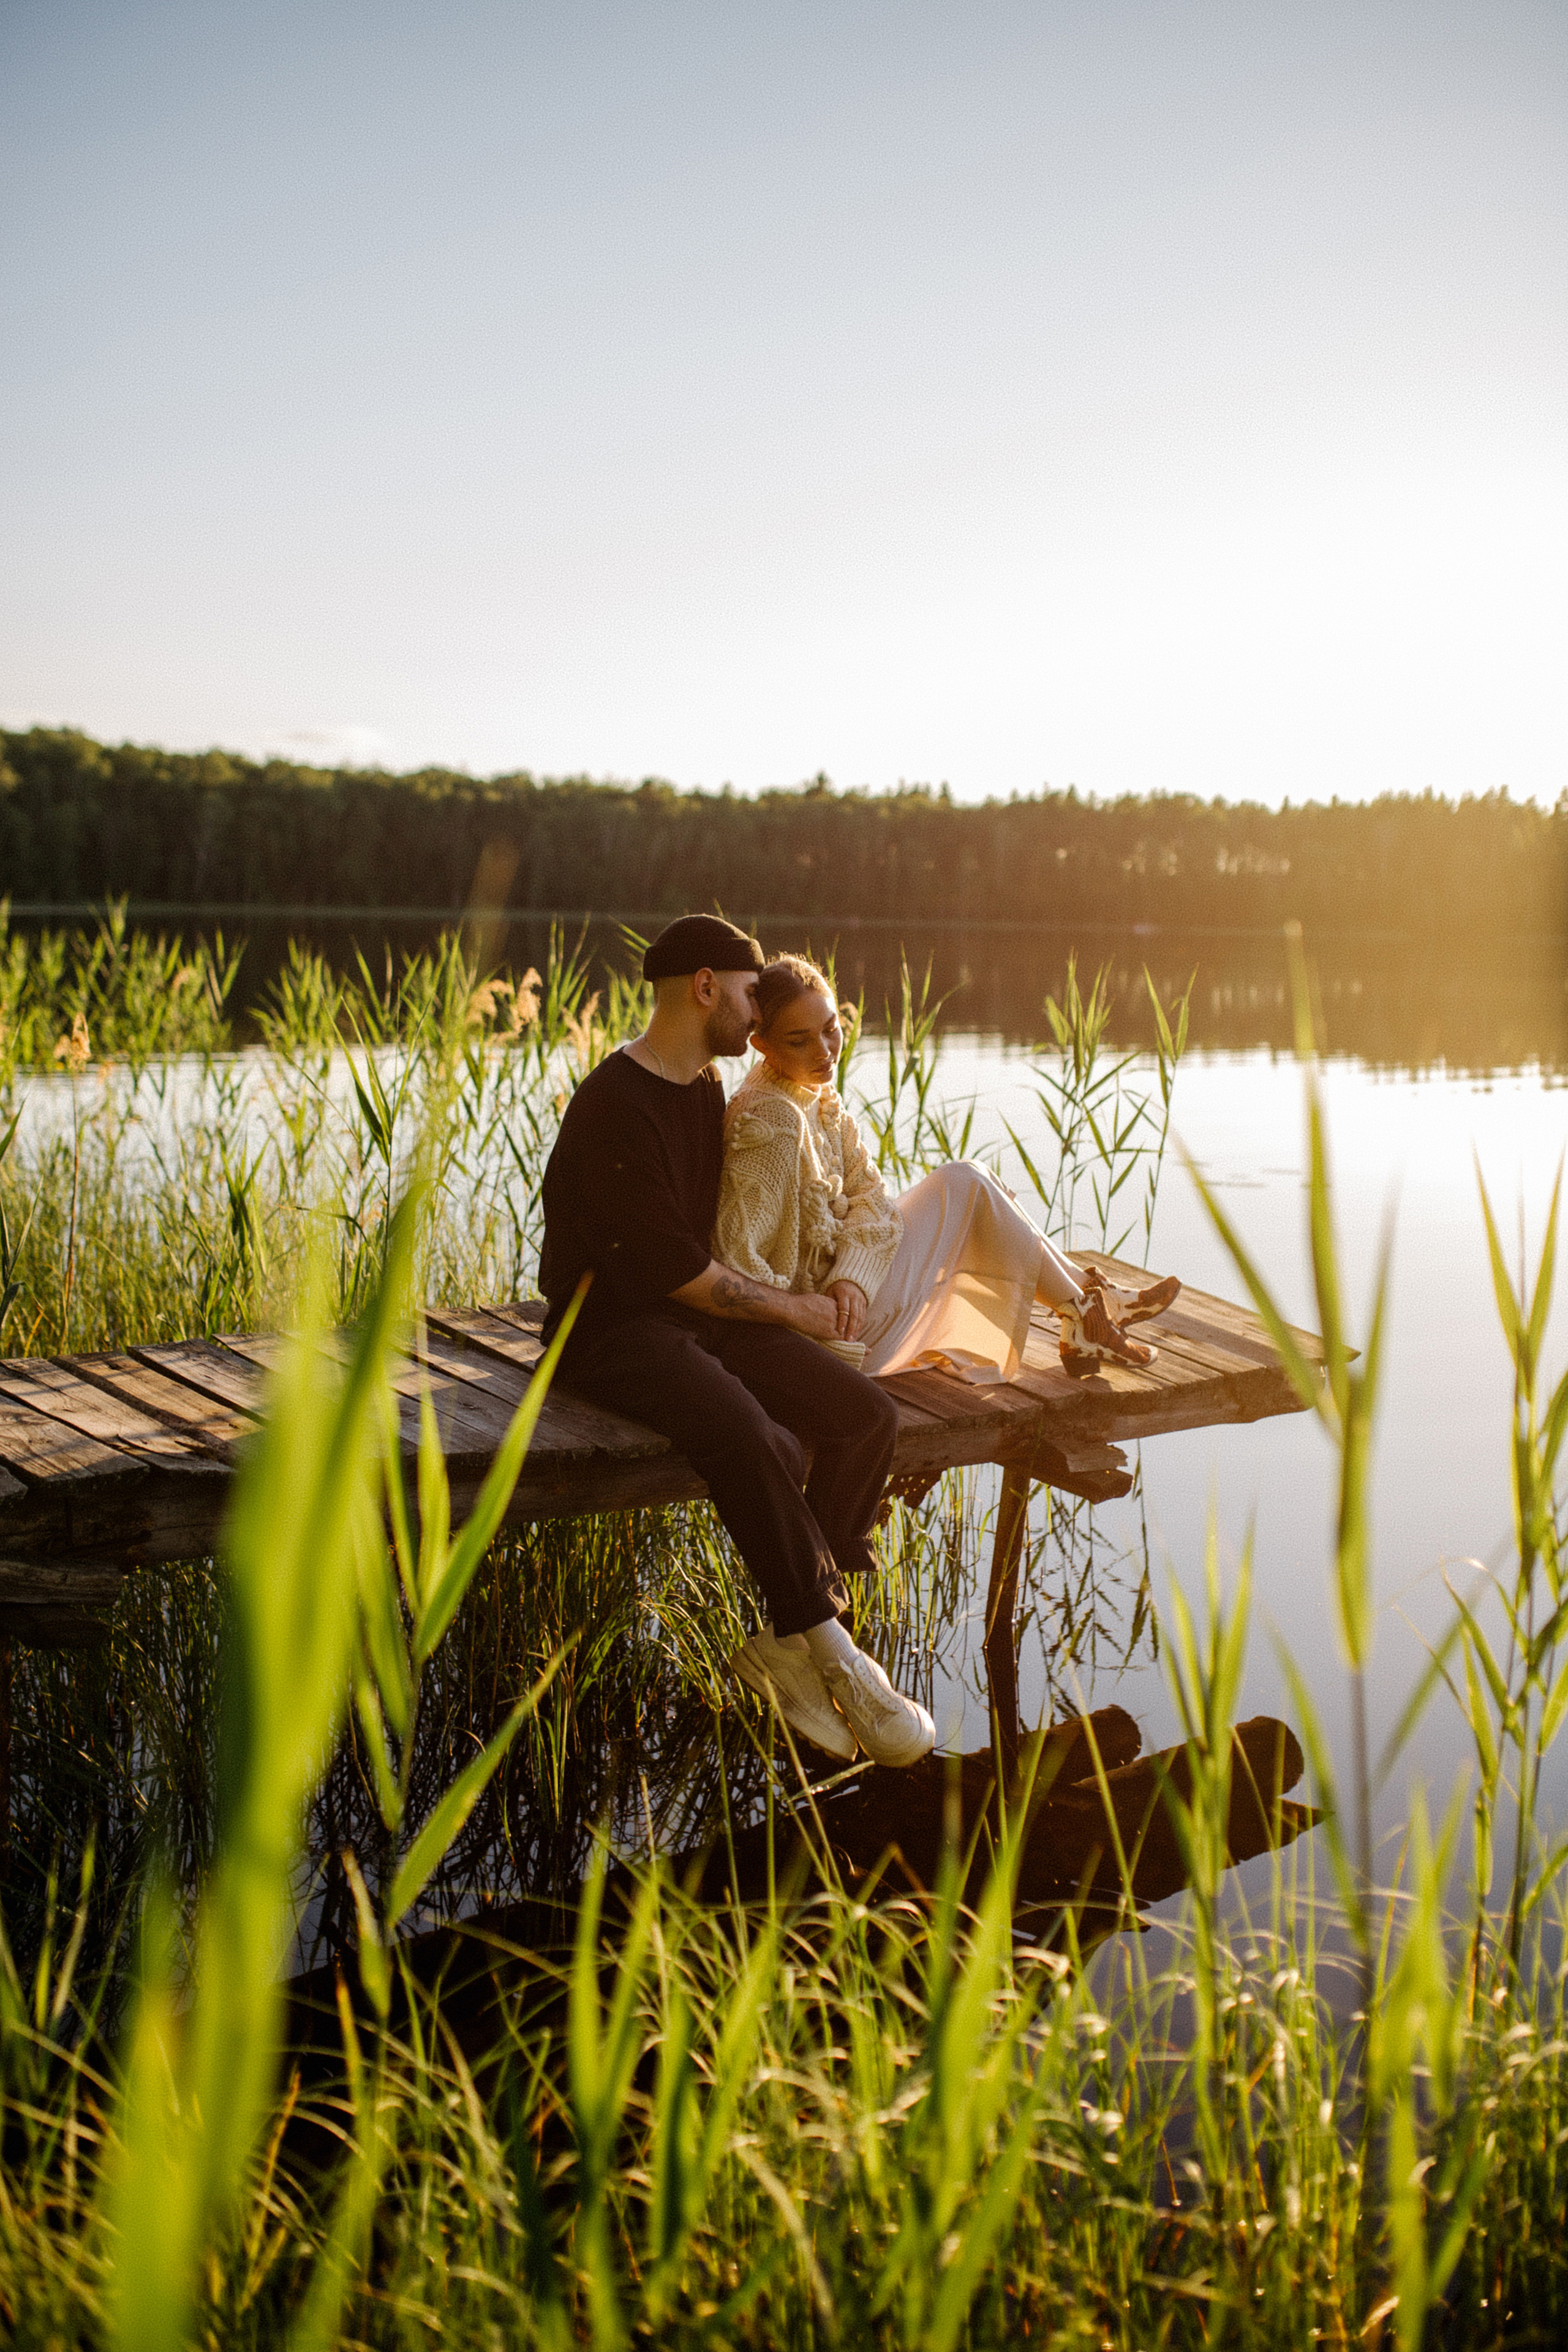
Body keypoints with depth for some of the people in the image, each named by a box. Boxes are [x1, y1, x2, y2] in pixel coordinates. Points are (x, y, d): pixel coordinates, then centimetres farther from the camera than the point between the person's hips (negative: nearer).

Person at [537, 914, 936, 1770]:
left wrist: (803, 1297, 9)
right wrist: (787, 1308, -7)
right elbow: (674, 1269, -18)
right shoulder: (614, 1106, -17)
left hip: (699, 1311, 9)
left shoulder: (706, 1085, 12)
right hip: (613, 1324, -9)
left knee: (867, 1415, -9)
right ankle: (833, 1656, -18)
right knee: (750, 1436, -34)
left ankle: (785, 1645, -6)